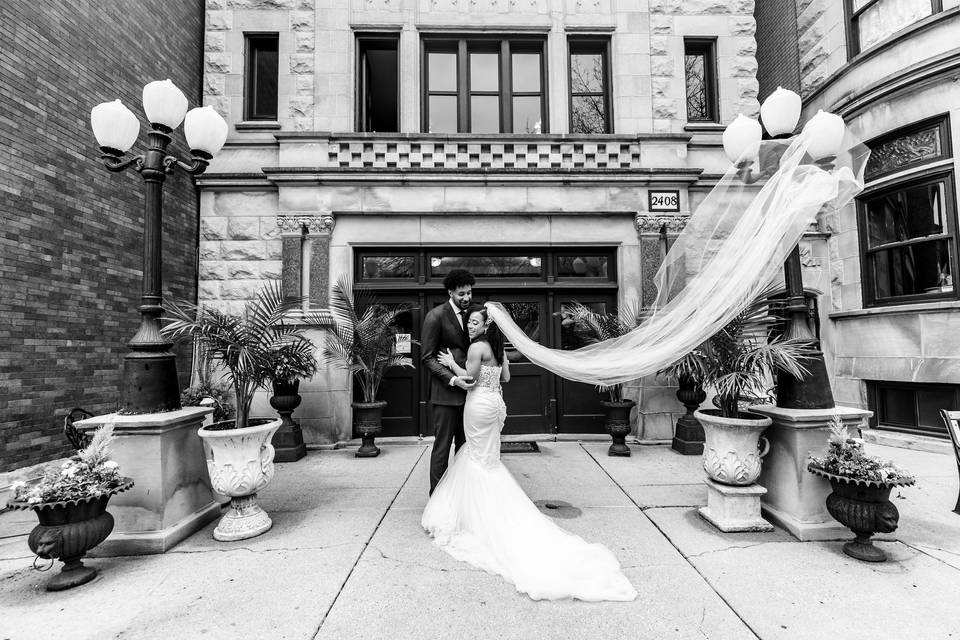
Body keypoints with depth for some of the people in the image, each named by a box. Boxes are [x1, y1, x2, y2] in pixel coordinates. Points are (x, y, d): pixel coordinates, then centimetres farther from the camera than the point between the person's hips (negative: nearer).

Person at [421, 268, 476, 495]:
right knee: (442, 446, 1)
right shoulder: (436, 316, -9)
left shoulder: (469, 315, 12)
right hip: (445, 392, -7)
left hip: (466, 390, 7)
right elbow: (427, 357, -10)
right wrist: (452, 379, -20)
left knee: (464, 445, 13)